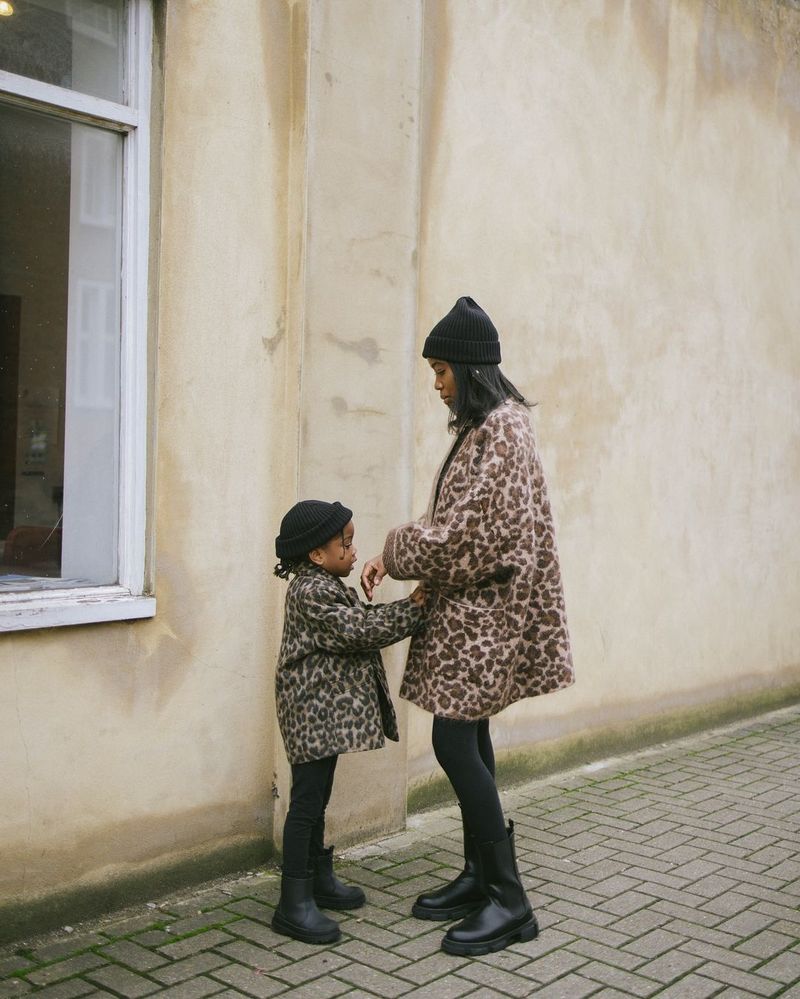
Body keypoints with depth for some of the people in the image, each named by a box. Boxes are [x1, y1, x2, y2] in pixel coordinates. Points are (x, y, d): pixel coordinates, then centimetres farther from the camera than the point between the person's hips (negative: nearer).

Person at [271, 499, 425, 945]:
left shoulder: (330, 586, 14)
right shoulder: (311, 593, -19)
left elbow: (363, 622, 11)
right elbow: (359, 631, -23)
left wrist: (408, 609, -2)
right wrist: (413, 610, -17)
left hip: (329, 712, 11)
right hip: (313, 711, -11)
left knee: (317, 799, 20)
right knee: (307, 802, -6)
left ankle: (320, 879, 33)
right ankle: (294, 903, 1)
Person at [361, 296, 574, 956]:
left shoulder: (502, 430, -16)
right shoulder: (483, 427, 14)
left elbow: (471, 530, -22)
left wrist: (397, 552, -8)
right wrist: (398, 558, 6)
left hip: (486, 610, -10)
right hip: (469, 608, 10)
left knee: (455, 743, -9)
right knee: (468, 741, 13)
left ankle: (509, 901, 0)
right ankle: (481, 878, 24)